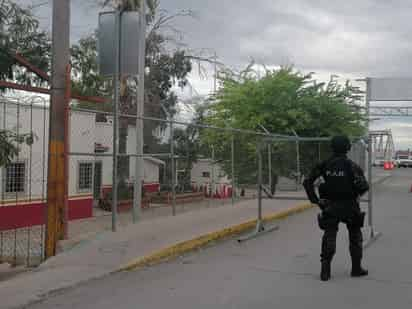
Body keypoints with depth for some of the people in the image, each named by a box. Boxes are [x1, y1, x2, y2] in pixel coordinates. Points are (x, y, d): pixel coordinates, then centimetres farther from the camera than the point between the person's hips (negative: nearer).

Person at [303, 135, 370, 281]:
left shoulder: (324, 165, -1)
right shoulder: (351, 166, -10)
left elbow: (307, 182, -4)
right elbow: (364, 186, -18)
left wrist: (315, 200, 0)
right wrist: (357, 194, 3)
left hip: (330, 206, 2)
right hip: (349, 207, -2)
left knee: (329, 237, 5)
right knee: (355, 237, 15)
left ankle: (325, 271, 1)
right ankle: (356, 268, 22)